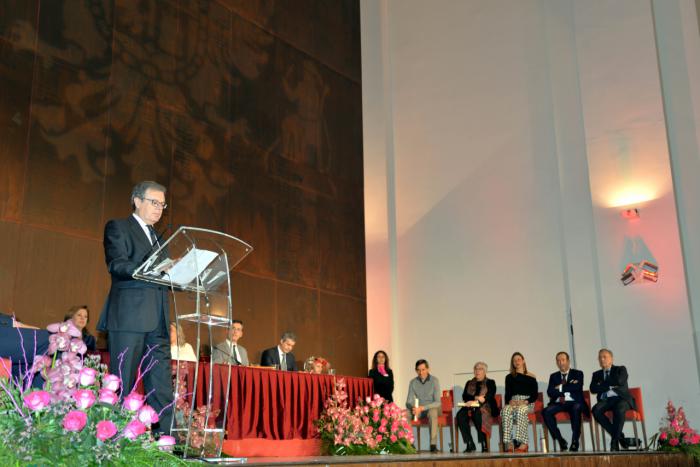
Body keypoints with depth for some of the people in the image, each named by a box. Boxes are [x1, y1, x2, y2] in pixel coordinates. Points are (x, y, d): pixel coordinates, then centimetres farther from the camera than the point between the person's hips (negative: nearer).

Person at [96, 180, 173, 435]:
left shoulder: (157, 237, 25)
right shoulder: (117, 227, 4)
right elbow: (116, 264, -11)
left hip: (158, 319, 7)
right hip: (128, 316, -7)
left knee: (162, 385, 2)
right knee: (122, 384, -3)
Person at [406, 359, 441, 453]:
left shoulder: (434, 381, -10)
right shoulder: (413, 382, 1)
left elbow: (438, 402, -16)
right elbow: (409, 402, 0)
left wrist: (422, 408, -29)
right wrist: (413, 408, -25)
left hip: (432, 408, -4)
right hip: (418, 410, 4)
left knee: (432, 412, -39)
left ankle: (433, 445, -38)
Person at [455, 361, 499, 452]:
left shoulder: (490, 383, 17)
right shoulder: (469, 383, 27)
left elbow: (489, 397, -1)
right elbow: (465, 396, 11)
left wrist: (475, 402, -16)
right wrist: (476, 398, -9)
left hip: (485, 407, -3)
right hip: (471, 407, 3)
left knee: (477, 413, -38)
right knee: (460, 415, -30)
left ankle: (484, 445, -33)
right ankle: (470, 445, -29)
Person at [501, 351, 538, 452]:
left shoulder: (531, 377, 12)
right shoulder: (509, 377, 19)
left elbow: (535, 395, 4)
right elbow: (507, 394, 12)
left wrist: (525, 402, -13)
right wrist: (509, 401, -10)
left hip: (527, 403, -2)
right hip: (513, 403, 2)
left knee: (520, 410, -38)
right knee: (506, 410, -33)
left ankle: (523, 443, -40)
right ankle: (509, 443, -40)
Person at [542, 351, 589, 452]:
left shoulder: (578, 373, 14)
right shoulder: (554, 376, 21)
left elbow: (577, 387, -7)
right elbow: (550, 392, 4)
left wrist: (560, 387, 0)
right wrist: (568, 386, -5)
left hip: (574, 403, -2)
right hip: (559, 403, 3)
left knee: (576, 408, -38)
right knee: (546, 411, -29)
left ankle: (575, 441, -29)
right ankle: (560, 440, -19)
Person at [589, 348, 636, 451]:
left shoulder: (620, 369, 14)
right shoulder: (596, 374, 22)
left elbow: (619, 381, -9)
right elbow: (592, 389, 4)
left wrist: (602, 384, 3)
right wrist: (610, 385, -5)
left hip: (621, 399, -3)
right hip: (605, 400, 3)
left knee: (619, 409, -39)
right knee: (596, 410, -32)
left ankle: (614, 441, -28)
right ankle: (619, 436, -20)